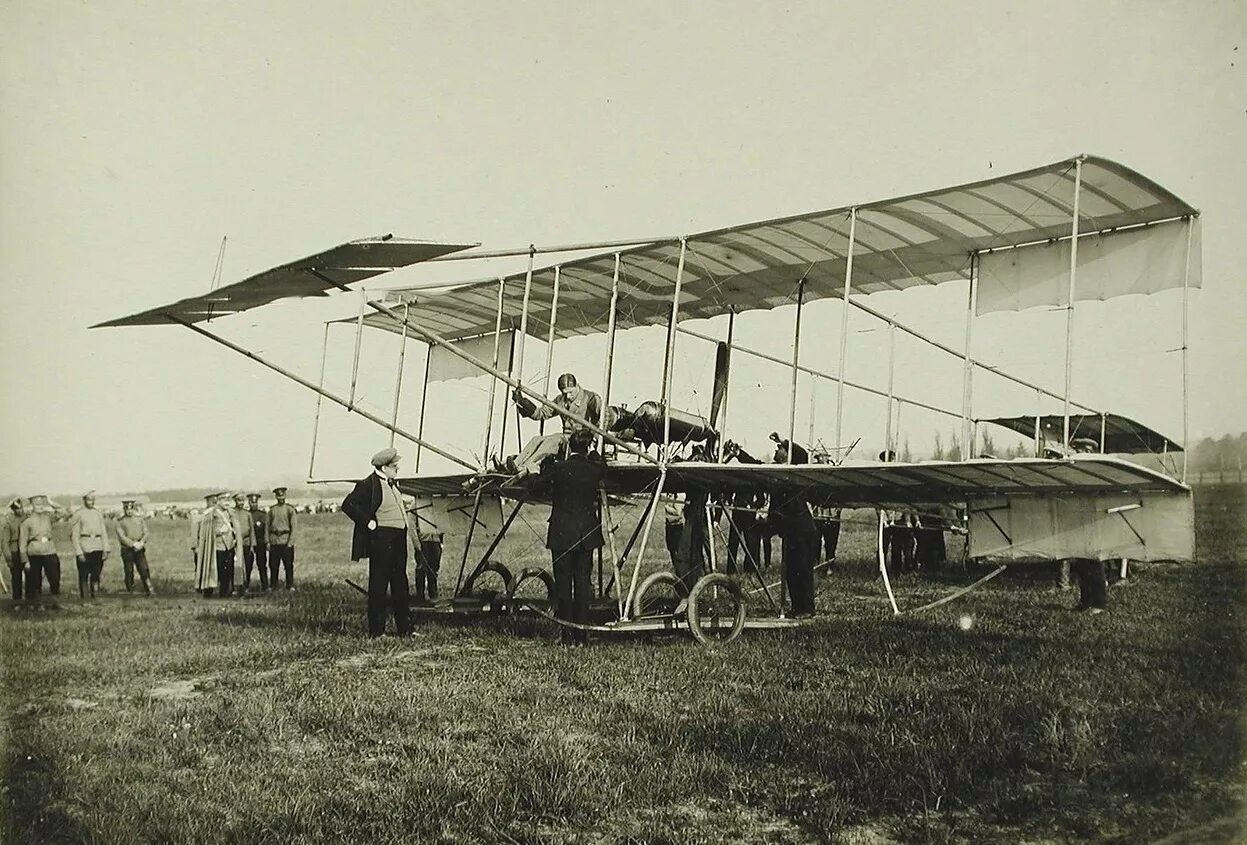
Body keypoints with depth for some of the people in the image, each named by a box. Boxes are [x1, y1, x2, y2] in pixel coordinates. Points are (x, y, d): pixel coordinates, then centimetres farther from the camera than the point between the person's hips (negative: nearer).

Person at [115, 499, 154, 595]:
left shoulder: (139, 518, 12)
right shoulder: (120, 522, 3)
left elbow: (145, 533, 7)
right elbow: (121, 536, -6)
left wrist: (141, 543, -12)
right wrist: (133, 544, -17)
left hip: (139, 549, 1)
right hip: (127, 550, -1)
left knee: (144, 570, -7)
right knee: (129, 572, 2)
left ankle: (149, 590, -8)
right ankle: (130, 592, 9)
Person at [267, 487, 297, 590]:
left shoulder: (290, 509, 2)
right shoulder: (272, 510, 10)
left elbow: (293, 527, -2)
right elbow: (267, 526, 11)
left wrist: (290, 542, -9)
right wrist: (267, 541, 2)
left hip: (286, 541, -2)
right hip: (274, 542, 2)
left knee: (288, 565, 0)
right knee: (273, 565, 5)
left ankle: (290, 586, 7)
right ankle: (272, 586, 14)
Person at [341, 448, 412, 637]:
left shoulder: (392, 484, 15)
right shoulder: (368, 484, -11)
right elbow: (348, 504, -18)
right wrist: (370, 523, -18)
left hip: (398, 540, 9)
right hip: (381, 540, -9)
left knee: (400, 585, 13)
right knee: (379, 585, -3)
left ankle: (404, 628, 20)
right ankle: (376, 630, 4)